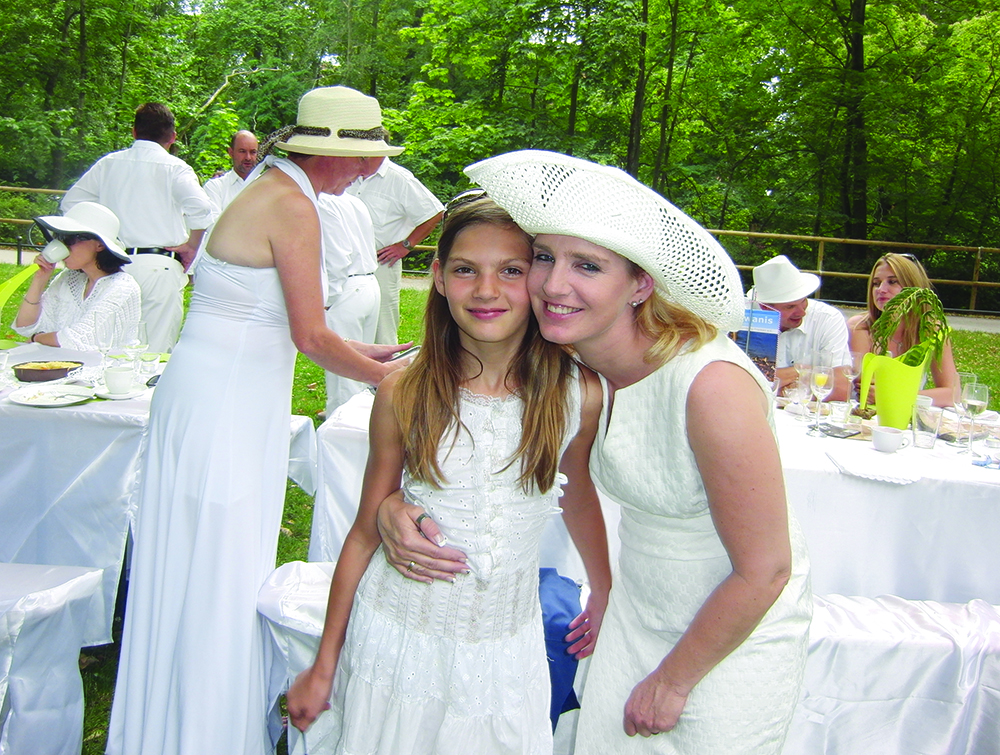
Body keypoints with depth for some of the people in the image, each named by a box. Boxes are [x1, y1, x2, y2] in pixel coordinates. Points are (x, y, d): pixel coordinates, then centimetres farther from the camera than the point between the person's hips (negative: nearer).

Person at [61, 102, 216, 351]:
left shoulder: (108, 163, 11)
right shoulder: (174, 168, -3)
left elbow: (70, 202, 16)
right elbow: (202, 209, -19)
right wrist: (191, 246, -5)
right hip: (160, 266, -4)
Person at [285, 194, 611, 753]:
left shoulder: (579, 395, -12)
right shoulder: (404, 394, -13)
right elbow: (366, 532, -3)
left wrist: (605, 595, 21)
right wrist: (325, 665, 4)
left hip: (505, 651, 1)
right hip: (401, 640, 0)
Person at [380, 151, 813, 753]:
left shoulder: (711, 384, -33)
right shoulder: (566, 366, -15)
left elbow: (765, 571, -24)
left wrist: (673, 680, -11)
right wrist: (394, 505, -20)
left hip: (739, 630, -5)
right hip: (638, 609, 5)